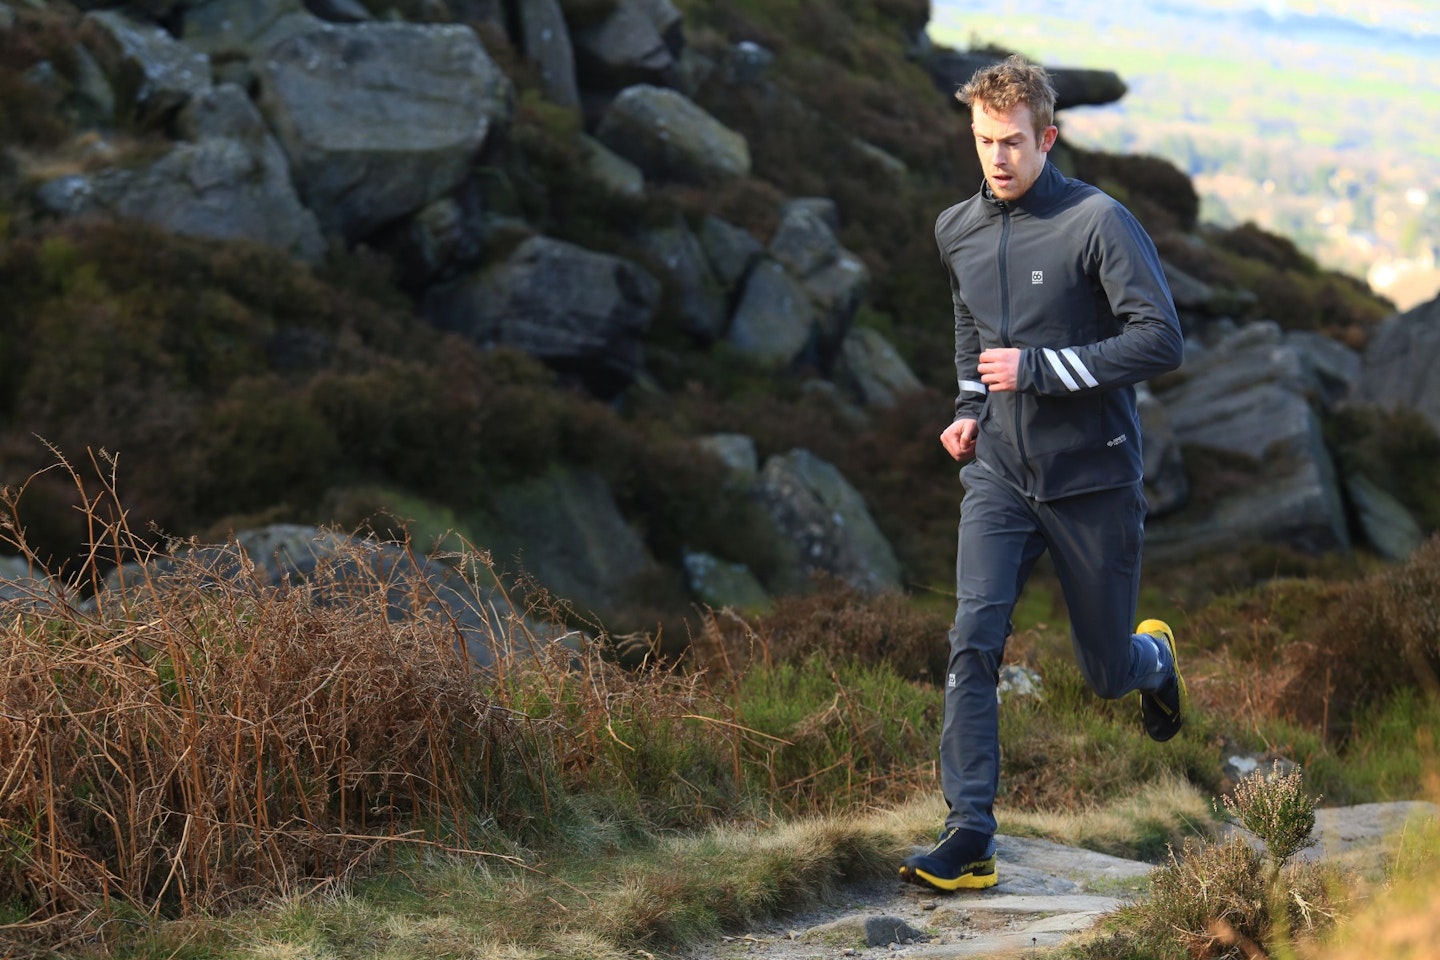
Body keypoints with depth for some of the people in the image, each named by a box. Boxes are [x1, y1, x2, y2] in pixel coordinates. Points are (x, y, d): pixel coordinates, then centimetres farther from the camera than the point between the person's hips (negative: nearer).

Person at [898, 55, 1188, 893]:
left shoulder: (1097, 222, -14)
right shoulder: (958, 231, 5)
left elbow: (1162, 341, -19)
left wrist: (1037, 368, -21)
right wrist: (972, 406, 10)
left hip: (1093, 479, -4)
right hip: (999, 475, 4)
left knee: (1108, 675, 10)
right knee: (974, 644, -14)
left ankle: (1155, 655, 48)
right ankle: (970, 839, -13)